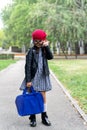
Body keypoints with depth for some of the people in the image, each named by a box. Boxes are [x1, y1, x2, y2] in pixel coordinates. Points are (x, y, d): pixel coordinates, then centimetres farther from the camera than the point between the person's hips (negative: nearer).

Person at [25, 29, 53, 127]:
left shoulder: (44, 50, 5)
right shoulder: (31, 51, -8)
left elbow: (50, 57, -10)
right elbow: (27, 66, -10)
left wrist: (46, 47, -15)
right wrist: (28, 80, -14)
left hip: (43, 77, 4)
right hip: (34, 77, -3)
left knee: (43, 97, 9)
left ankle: (44, 117, 20)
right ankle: (32, 118, 15)